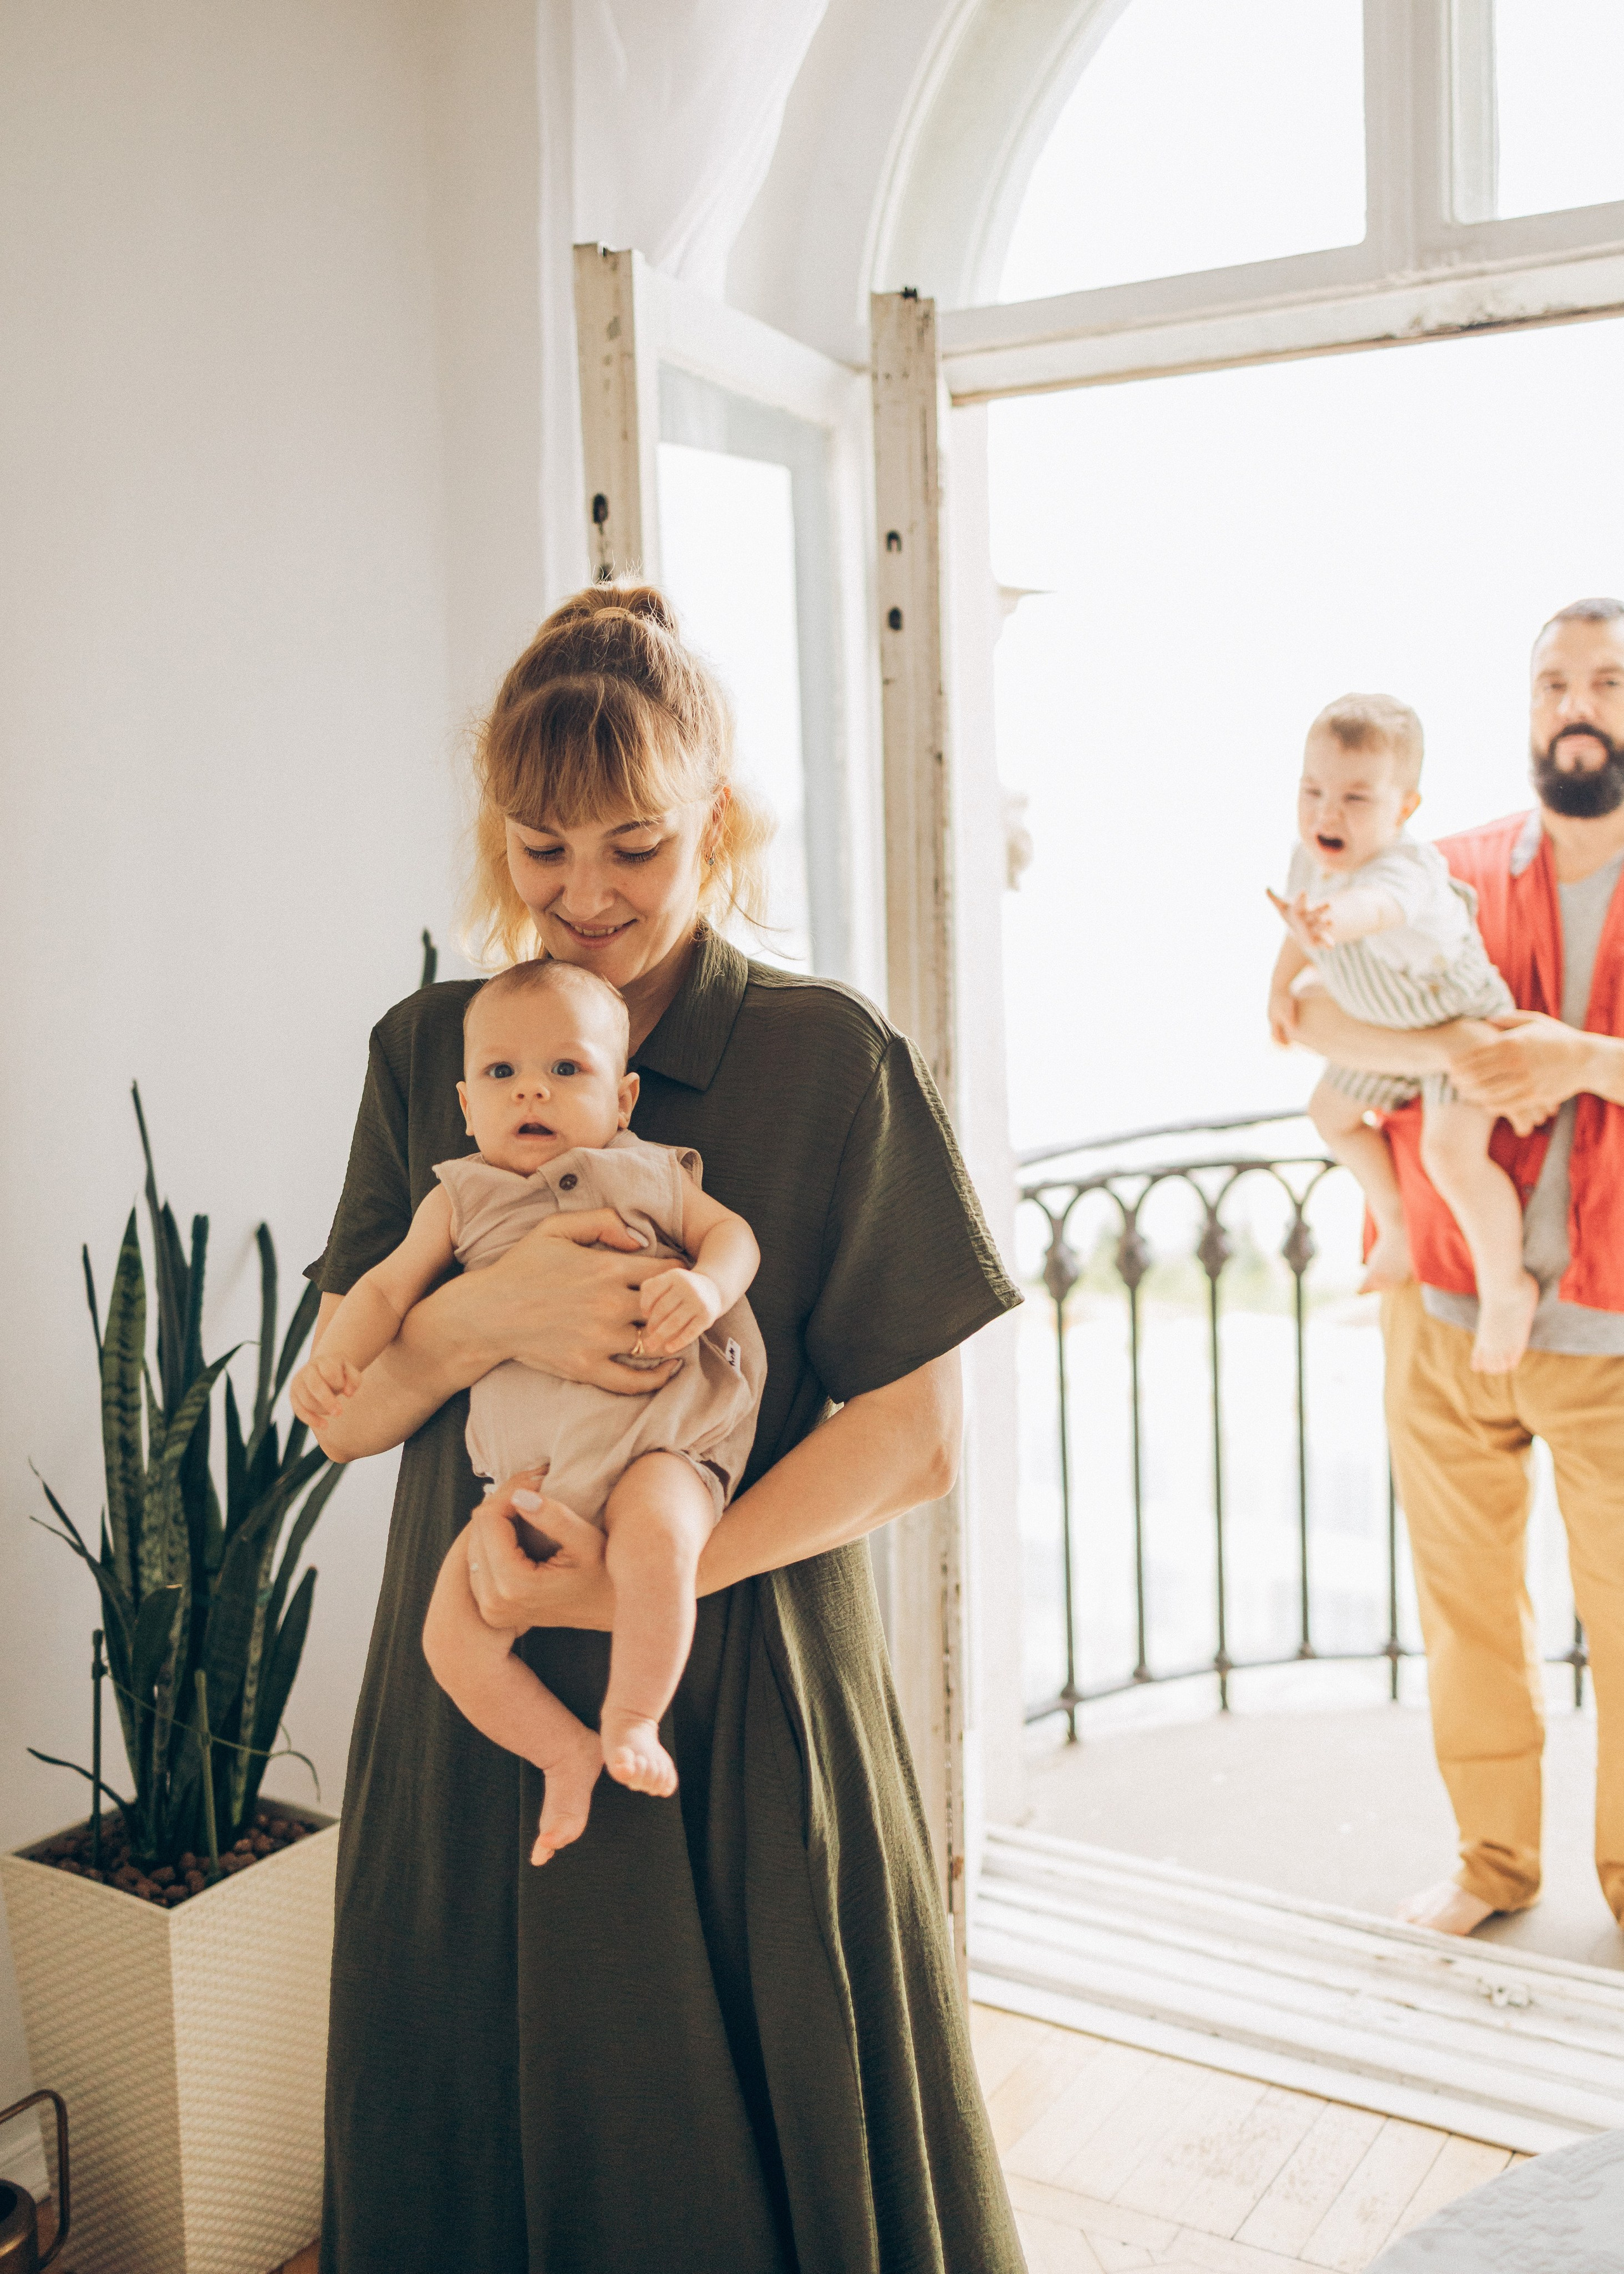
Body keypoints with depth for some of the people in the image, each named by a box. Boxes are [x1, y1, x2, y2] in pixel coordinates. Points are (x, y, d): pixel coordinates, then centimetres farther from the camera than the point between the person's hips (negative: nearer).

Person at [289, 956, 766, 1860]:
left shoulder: (648, 1174, 11)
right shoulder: (461, 1199, 15)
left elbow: (730, 1230, 10)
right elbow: (390, 1285, 14)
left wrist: (705, 1285, -13)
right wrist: (337, 1353, -6)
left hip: (654, 1441, -3)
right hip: (526, 1470, 3)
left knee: (654, 1542, -35)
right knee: (453, 1635, -9)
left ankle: (634, 1717, -10)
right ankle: (567, 1750, 14)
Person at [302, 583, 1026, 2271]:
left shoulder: (832, 1061, -8)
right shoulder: (426, 1053, 4)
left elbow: (915, 1441, -9)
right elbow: (341, 1409, 3)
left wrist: (629, 1579, -18)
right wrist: (486, 1312, -18)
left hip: (745, 1717, -3)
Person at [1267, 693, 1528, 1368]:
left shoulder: (1404, 870, -40)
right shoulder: (1309, 860, -14)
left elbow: (1374, 906, -66)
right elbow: (1305, 925, 9)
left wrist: (1332, 922, -85)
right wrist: (1281, 986, 9)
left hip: (1461, 1018, -9)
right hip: (1387, 1027, 9)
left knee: (1451, 1151, -25)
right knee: (1332, 1114, 20)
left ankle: (1507, 1286, -2)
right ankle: (1397, 1228, 41)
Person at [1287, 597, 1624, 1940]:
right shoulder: (1459, 875, 5)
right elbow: (1321, 1015, -9)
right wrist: (1449, 1053, -26)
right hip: (1447, 1317, 2)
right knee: (1468, 1608, 13)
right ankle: (1495, 1861, 31)